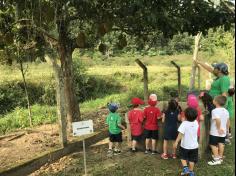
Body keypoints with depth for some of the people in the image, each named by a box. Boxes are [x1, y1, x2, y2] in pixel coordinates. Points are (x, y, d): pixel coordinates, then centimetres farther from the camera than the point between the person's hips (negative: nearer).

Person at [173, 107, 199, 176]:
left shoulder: (184, 123, -21)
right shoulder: (196, 123, -5)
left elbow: (180, 134, -25)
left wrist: (176, 142, -20)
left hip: (185, 145, -3)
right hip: (194, 145, 4)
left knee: (183, 157, 19)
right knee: (192, 159, 16)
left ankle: (185, 168, 5)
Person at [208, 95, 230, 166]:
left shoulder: (215, 111, -22)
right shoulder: (226, 111, 3)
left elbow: (218, 120, -33)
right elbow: (228, 121, 8)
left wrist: (219, 128, -23)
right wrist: (227, 129, 18)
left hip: (215, 132, -8)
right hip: (223, 132, 8)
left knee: (213, 145, 3)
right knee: (221, 144, 18)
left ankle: (216, 159, 5)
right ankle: (220, 157, 31)